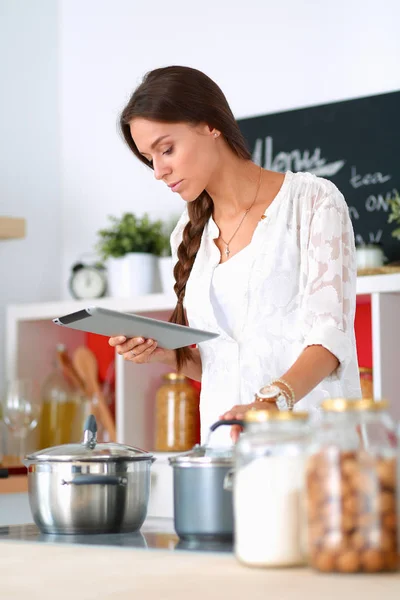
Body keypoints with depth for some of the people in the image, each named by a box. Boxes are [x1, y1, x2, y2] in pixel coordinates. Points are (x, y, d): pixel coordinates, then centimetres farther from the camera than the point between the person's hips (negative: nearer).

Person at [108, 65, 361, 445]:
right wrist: (164, 354, 2)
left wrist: (272, 401, -27)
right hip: (226, 438, 4)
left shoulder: (311, 201, -1)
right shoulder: (189, 236, 15)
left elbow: (329, 332, -12)